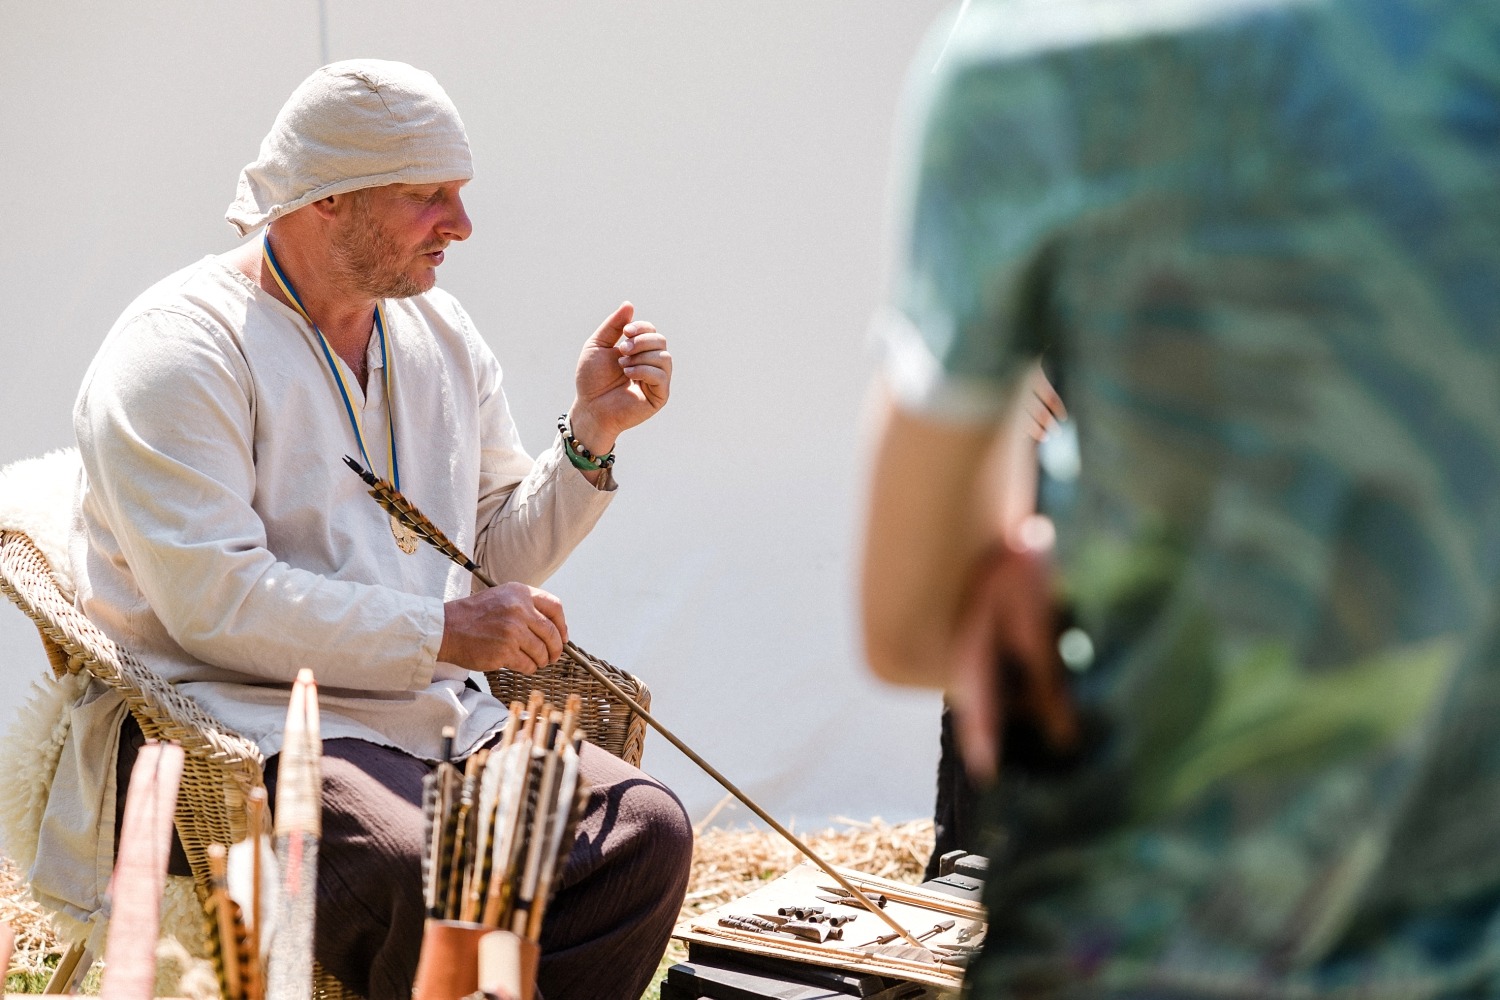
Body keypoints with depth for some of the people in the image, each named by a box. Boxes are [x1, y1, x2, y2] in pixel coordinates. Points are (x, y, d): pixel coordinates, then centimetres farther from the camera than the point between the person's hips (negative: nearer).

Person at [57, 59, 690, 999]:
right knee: (431, 875, -36)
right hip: (244, 720, -6)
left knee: (646, 828, -20)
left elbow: (500, 554, 20)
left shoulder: (442, 333, 16)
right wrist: (440, 633, -19)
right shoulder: (179, 348, -8)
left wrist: (592, 432, 4)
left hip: (435, 714, 7)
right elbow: (212, 601, -17)